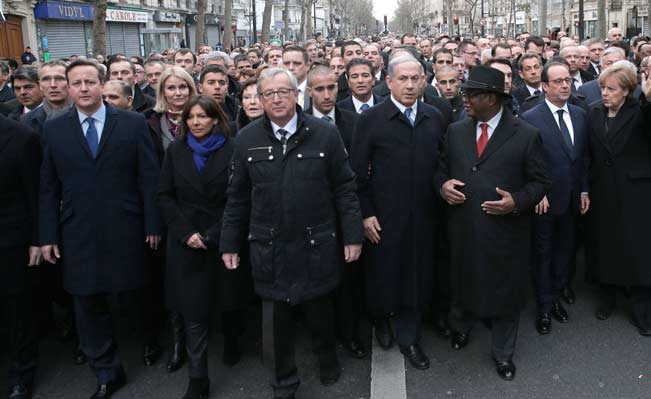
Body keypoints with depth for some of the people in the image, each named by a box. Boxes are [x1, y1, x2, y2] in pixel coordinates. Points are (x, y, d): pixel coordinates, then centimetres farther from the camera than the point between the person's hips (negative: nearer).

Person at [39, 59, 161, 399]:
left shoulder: (133, 123, -1)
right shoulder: (54, 129, 5)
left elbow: (149, 178, -1)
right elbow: (48, 188, 6)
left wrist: (153, 225, -4)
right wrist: (48, 236, 3)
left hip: (126, 231, -2)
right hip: (79, 235, 2)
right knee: (88, 305, 9)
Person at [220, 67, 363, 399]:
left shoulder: (325, 133, -3)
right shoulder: (247, 139, 1)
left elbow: (344, 189, -1)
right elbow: (237, 197, 5)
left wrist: (352, 235, -3)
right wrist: (230, 243, 6)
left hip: (316, 246, -1)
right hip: (268, 249, 1)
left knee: (320, 312, 15)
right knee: (275, 321, 11)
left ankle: (327, 359, 45)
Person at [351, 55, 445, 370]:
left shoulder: (435, 118, 5)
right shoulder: (371, 119, -6)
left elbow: (440, 164, 11)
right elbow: (358, 171, -6)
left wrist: (442, 192, 4)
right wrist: (366, 213, -8)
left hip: (423, 215, 3)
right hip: (384, 216, -3)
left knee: (417, 276, 10)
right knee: (383, 272, 11)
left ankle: (408, 338, 28)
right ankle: (381, 318, 41)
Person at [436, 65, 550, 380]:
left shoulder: (526, 135, -7)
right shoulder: (455, 131, 5)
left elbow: (539, 181, -2)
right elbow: (441, 169, 13)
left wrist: (517, 201, -20)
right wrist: (443, 185, -9)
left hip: (505, 231, -3)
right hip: (462, 230, 3)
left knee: (506, 295, 11)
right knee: (462, 285, 20)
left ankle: (503, 353, 33)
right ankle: (460, 327, 50)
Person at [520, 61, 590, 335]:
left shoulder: (579, 114, 5)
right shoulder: (530, 118, -12)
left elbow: (583, 156, 9)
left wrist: (584, 191, 7)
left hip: (572, 198, 5)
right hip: (544, 199, -5)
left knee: (565, 250, 15)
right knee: (543, 253, 8)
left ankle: (557, 297, 32)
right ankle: (544, 307, 20)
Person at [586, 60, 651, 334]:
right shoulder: (594, 112, 3)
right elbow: (590, 153, 5)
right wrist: (586, 189, 1)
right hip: (603, 193, 4)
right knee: (604, 246, 12)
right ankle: (608, 297, 31)